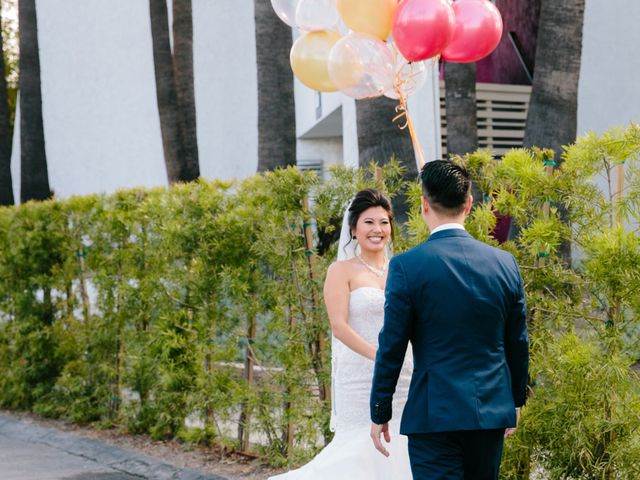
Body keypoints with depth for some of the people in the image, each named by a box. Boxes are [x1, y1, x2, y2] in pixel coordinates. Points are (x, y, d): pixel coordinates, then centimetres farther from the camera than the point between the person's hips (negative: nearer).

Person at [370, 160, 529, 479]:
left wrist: (379, 413, 2)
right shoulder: (505, 263, 1)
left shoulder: (407, 266, -11)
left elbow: (391, 347, -8)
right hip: (493, 412, 5)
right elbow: (517, 343, 9)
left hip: (435, 415, -5)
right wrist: (516, 400, 22)